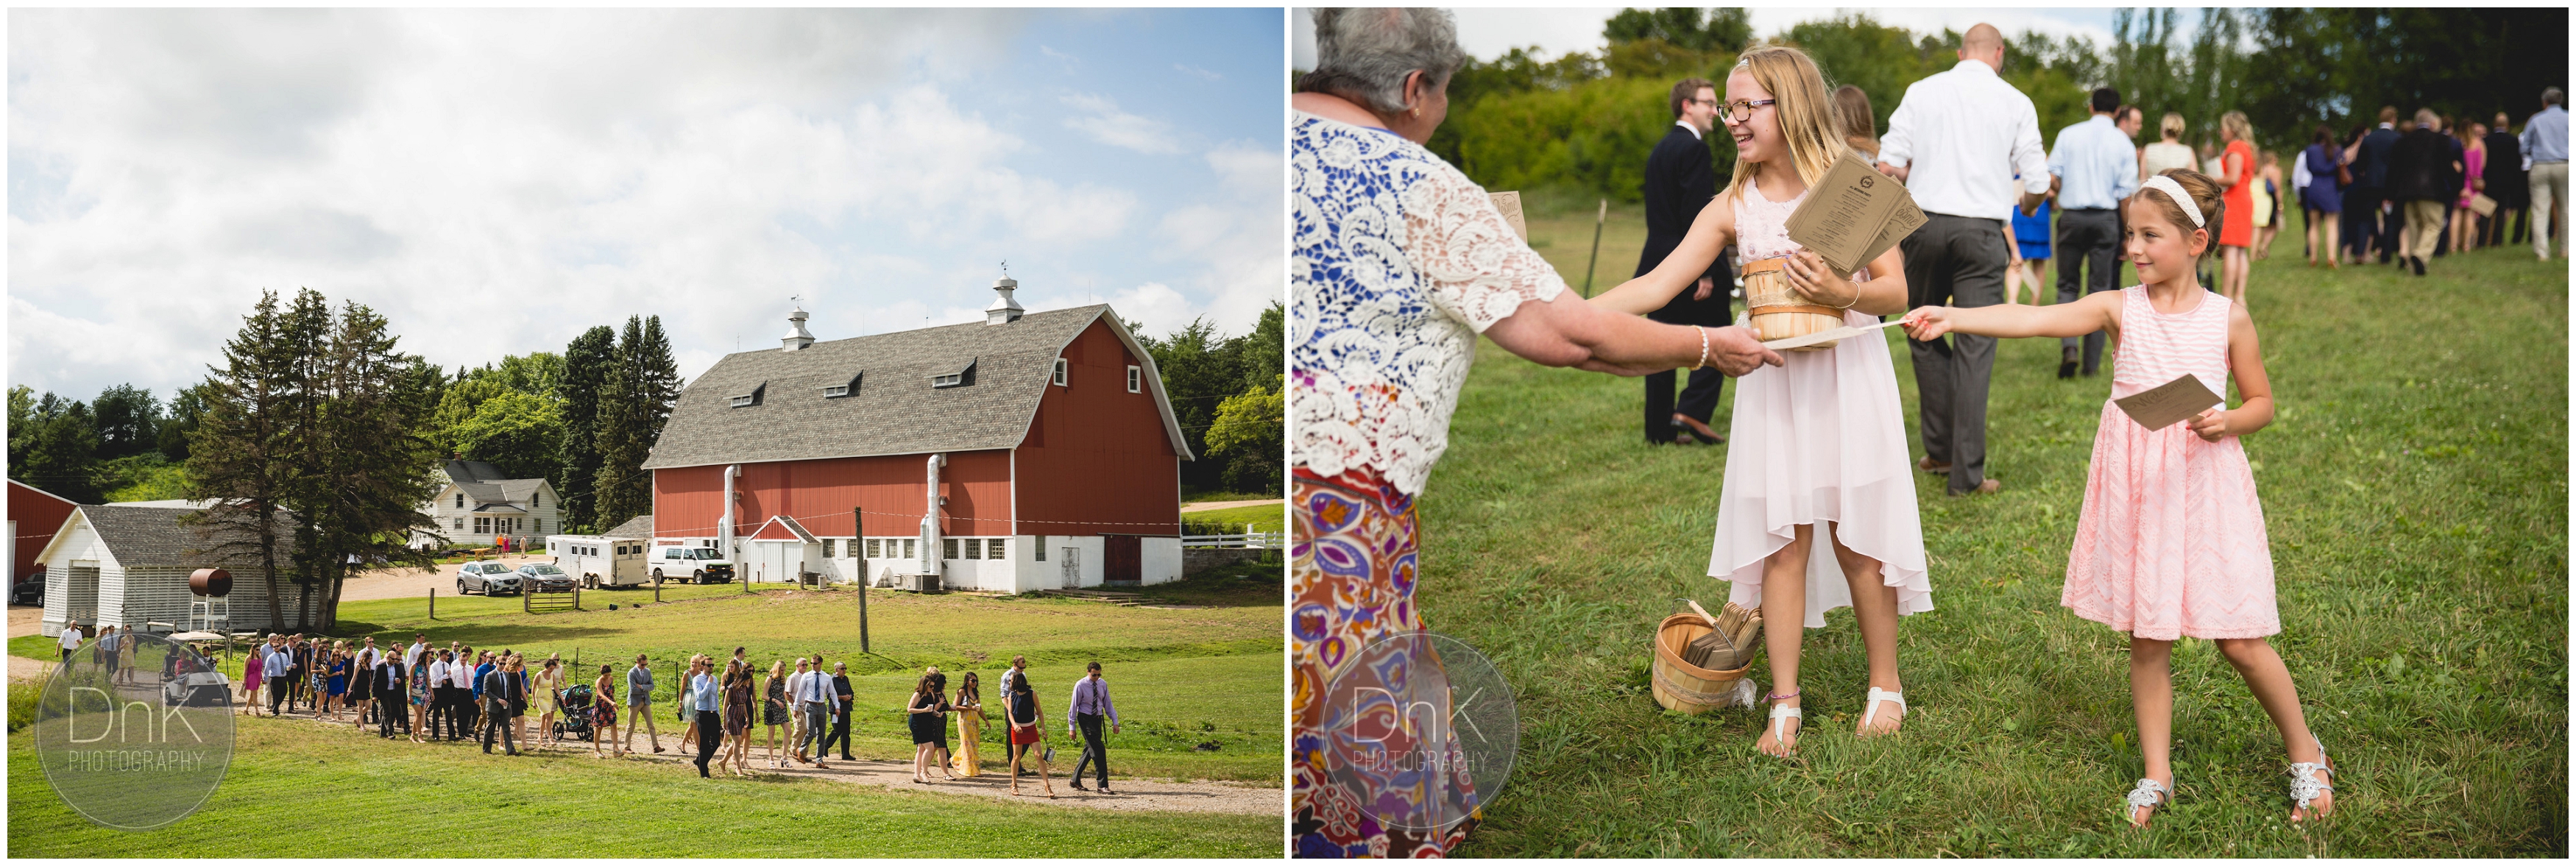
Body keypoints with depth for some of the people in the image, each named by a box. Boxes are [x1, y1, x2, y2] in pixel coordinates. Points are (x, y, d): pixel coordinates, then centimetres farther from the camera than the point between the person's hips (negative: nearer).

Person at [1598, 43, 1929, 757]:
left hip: (1848, 377, -2)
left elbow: (1896, 290, -2)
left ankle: (1885, 685, 23)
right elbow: (1656, 284, -5)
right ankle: (1784, 704, 12)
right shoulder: (1735, 207, 2)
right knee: (1782, 540, 3)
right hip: (1773, 383, 2)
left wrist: (1841, 293, -23)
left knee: (1856, 537, 4)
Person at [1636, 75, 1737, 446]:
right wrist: (1705, 271, -19)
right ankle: (1692, 411, -3)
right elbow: (1696, 213, -19)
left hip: (1656, 263, 9)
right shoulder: (1693, 149, -12)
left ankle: (1660, 429, 10)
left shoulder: (1661, 149, 18)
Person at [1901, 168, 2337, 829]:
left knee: (2240, 639, 0)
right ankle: (2157, 774, 21)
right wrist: (1952, 318, -27)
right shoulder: (2121, 308, 0)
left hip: (2205, 483, -1)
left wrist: (2227, 422, -14)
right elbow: (2036, 320, -14)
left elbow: (2261, 403, 8)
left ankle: (2304, 750, 25)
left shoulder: (2228, 317, -1)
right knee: (2147, 638, 7)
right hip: (2137, 488, 2)